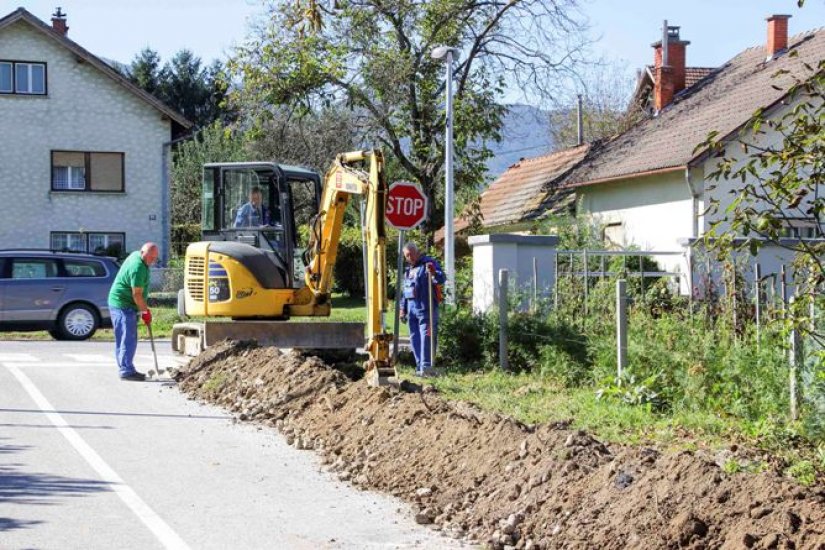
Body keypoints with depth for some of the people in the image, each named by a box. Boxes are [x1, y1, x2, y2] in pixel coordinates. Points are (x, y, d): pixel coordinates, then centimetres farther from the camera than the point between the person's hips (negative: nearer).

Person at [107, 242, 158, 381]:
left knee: (124, 339, 13)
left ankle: (126, 369, 18)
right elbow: (137, 294, -23)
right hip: (123, 305, -11)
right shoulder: (138, 268, -23)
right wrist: (145, 311, -13)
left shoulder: (136, 255, 9)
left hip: (120, 304, 11)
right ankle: (127, 371, -12)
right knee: (129, 339, -11)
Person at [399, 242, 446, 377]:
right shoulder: (409, 270, 20)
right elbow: (404, 291, 26)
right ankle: (420, 367, 15)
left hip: (426, 308, -8)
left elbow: (441, 279, -19)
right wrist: (403, 309, 21)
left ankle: (426, 367, -17)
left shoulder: (429, 263, -4)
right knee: (414, 339, 9)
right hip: (412, 309, 8)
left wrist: (434, 273, -40)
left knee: (426, 337, -13)